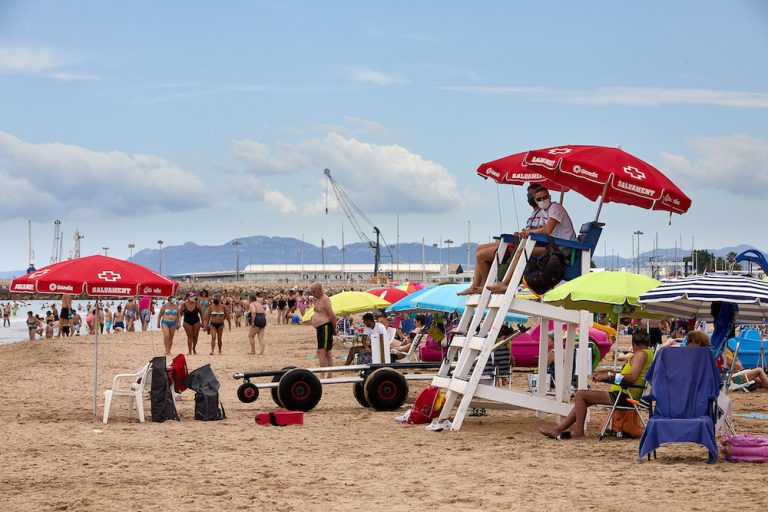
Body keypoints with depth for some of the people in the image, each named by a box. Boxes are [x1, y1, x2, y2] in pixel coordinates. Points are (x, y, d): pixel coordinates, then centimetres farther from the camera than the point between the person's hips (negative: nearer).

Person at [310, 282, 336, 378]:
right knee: (327, 353, 12)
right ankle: (329, 375, 16)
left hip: (325, 327, -11)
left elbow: (332, 315, -19)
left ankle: (324, 374, -17)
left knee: (321, 352, -15)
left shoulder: (325, 299, -14)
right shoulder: (318, 299, 18)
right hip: (320, 329, 11)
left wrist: (333, 328, -11)